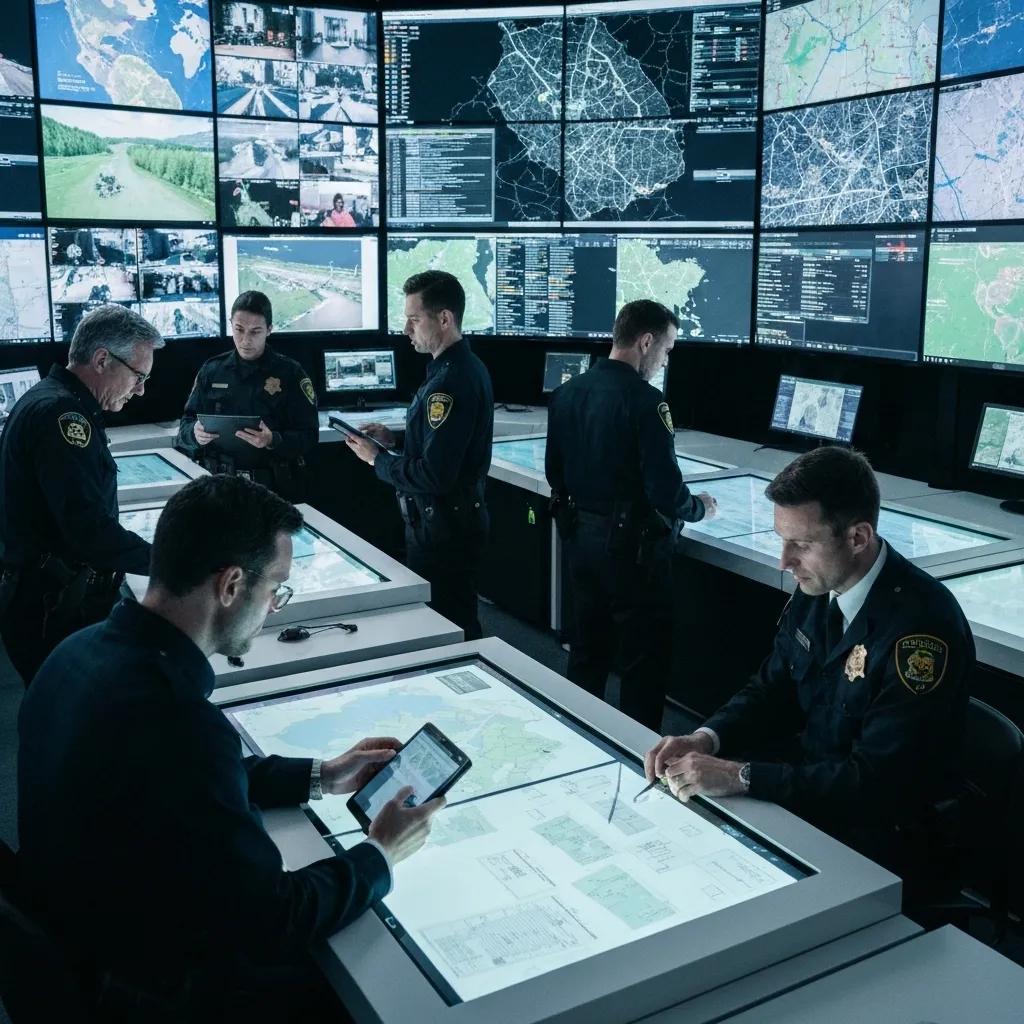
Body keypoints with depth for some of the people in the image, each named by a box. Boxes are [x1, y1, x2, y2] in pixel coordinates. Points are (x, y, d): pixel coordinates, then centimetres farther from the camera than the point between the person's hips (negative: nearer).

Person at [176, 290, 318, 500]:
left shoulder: (290, 373, 4)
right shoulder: (211, 370, 14)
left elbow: (308, 437, -2)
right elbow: (185, 426, 16)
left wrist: (272, 441, -21)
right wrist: (195, 433, -8)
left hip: (274, 487, -2)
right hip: (218, 482, 2)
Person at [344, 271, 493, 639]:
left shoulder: (450, 381, -23)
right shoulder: (466, 367, 10)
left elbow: (434, 476, -26)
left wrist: (377, 459, -12)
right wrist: (395, 439, 8)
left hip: (442, 529, -10)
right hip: (456, 519, 10)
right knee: (459, 622, 20)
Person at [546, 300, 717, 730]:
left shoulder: (566, 391, 2)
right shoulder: (644, 400, -20)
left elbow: (554, 472, 10)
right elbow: (666, 492, -20)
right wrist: (699, 507, 0)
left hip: (579, 537, 7)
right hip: (630, 545, -7)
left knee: (587, 649, 20)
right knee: (645, 659, 8)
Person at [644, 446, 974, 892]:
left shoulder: (921, 624, -26)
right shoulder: (818, 586, -4)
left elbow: (879, 779, -26)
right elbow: (771, 689, 7)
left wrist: (741, 776, -29)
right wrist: (706, 739, -12)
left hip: (879, 829, -6)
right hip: (808, 776, 7)